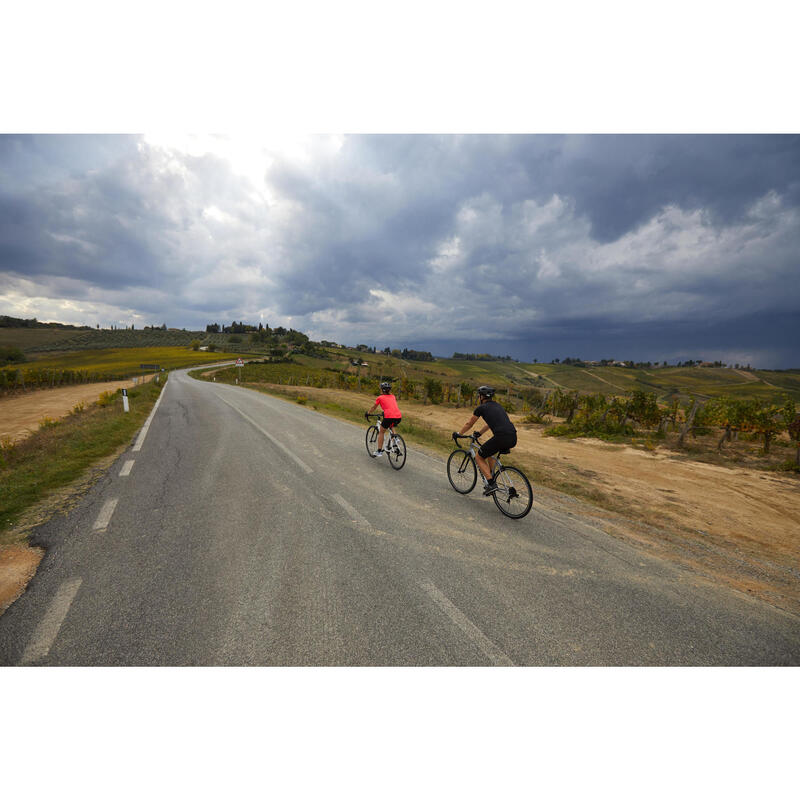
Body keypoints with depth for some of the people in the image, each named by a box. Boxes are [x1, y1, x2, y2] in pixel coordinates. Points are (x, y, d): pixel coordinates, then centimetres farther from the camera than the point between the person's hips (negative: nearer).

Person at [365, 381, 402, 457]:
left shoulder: (380, 398, 13)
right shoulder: (393, 397, 25)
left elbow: (373, 408, 26)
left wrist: (367, 413, 44)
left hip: (389, 417, -5)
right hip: (399, 417, 5)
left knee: (381, 432, 18)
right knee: (391, 427, 37)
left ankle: (379, 451, 16)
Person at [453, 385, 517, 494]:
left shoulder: (481, 408, 7)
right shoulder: (498, 405, 26)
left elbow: (468, 424, 19)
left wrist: (458, 434, 35)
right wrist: (480, 433, 54)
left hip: (501, 438, -7)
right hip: (513, 439, 7)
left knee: (479, 457, 13)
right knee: (490, 450, 34)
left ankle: (491, 484, 1)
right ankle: (491, 477, 32)